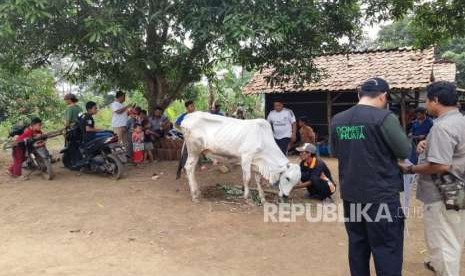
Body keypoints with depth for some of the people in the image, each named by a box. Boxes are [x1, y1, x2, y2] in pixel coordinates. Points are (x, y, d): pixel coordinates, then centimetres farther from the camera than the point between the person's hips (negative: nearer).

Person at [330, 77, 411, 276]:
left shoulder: (337, 120, 2)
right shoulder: (384, 117, -15)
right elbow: (405, 151, -7)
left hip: (350, 194, 6)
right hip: (382, 195, -5)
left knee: (357, 245, 17)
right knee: (387, 249, 5)